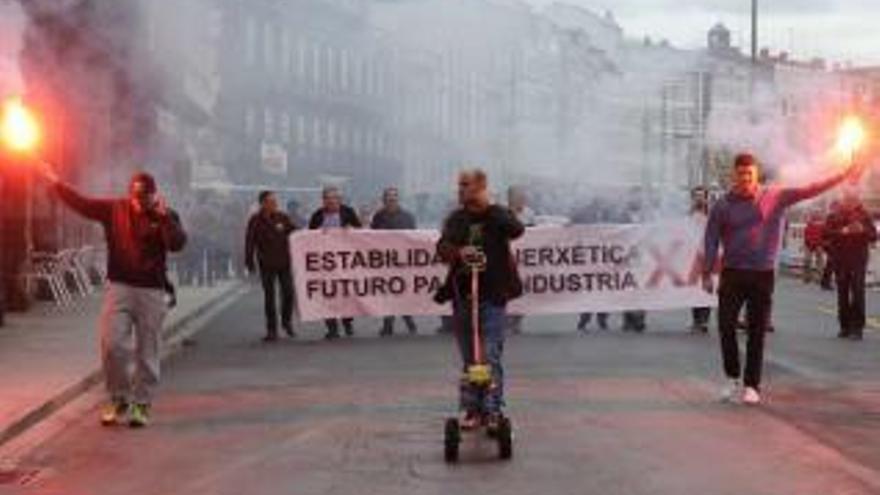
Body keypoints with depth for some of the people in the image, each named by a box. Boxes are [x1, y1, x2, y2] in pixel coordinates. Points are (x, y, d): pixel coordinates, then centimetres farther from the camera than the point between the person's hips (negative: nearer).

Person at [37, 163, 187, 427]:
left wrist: (163, 216, -25)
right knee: (112, 344, -7)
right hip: (119, 287, 1)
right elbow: (81, 204, 8)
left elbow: (177, 244, -16)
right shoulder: (115, 209, 4)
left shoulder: (166, 217, 0)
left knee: (146, 351, 2)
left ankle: (141, 404, 13)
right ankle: (119, 399, 10)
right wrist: (56, 182, 7)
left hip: (151, 291, -1)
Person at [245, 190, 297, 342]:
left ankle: (287, 321, 24)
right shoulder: (255, 220, -5)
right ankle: (272, 330, 9)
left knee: (288, 293, -1)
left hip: (284, 262, 2)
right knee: (269, 297, 2)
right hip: (267, 265, -2)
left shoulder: (282, 217, 1)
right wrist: (249, 262, -6)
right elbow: (250, 242, -4)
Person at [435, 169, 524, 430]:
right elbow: (443, 247, -6)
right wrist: (458, 252, -27)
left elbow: (516, 230, -21)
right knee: (468, 358, 11)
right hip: (462, 294, 4)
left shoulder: (497, 215, -1)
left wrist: (489, 207, -22)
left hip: (492, 295, -4)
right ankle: (471, 409, 20)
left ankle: (493, 411, -1)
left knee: (491, 357, -6)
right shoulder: (456, 219, 7)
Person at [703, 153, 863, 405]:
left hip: (763, 274, 0)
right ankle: (733, 378, 13)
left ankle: (751, 385, 12)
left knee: (757, 332, 3)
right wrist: (707, 274, -4)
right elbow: (711, 240, 1)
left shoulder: (776, 196, 1)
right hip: (732, 273, 0)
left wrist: (843, 176, -10)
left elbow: (809, 191, -3)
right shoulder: (723, 205, 0)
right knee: (726, 326, -5)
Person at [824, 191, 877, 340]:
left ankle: (857, 328, -9)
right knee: (843, 294, 4)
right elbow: (827, 234, -5)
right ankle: (845, 326, 11)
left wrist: (863, 230, -17)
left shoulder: (864, 216, 5)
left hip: (858, 260, -1)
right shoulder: (834, 217, 5)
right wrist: (842, 231, -20)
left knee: (858, 293, -10)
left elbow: (874, 236, 2)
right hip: (840, 261, 1)